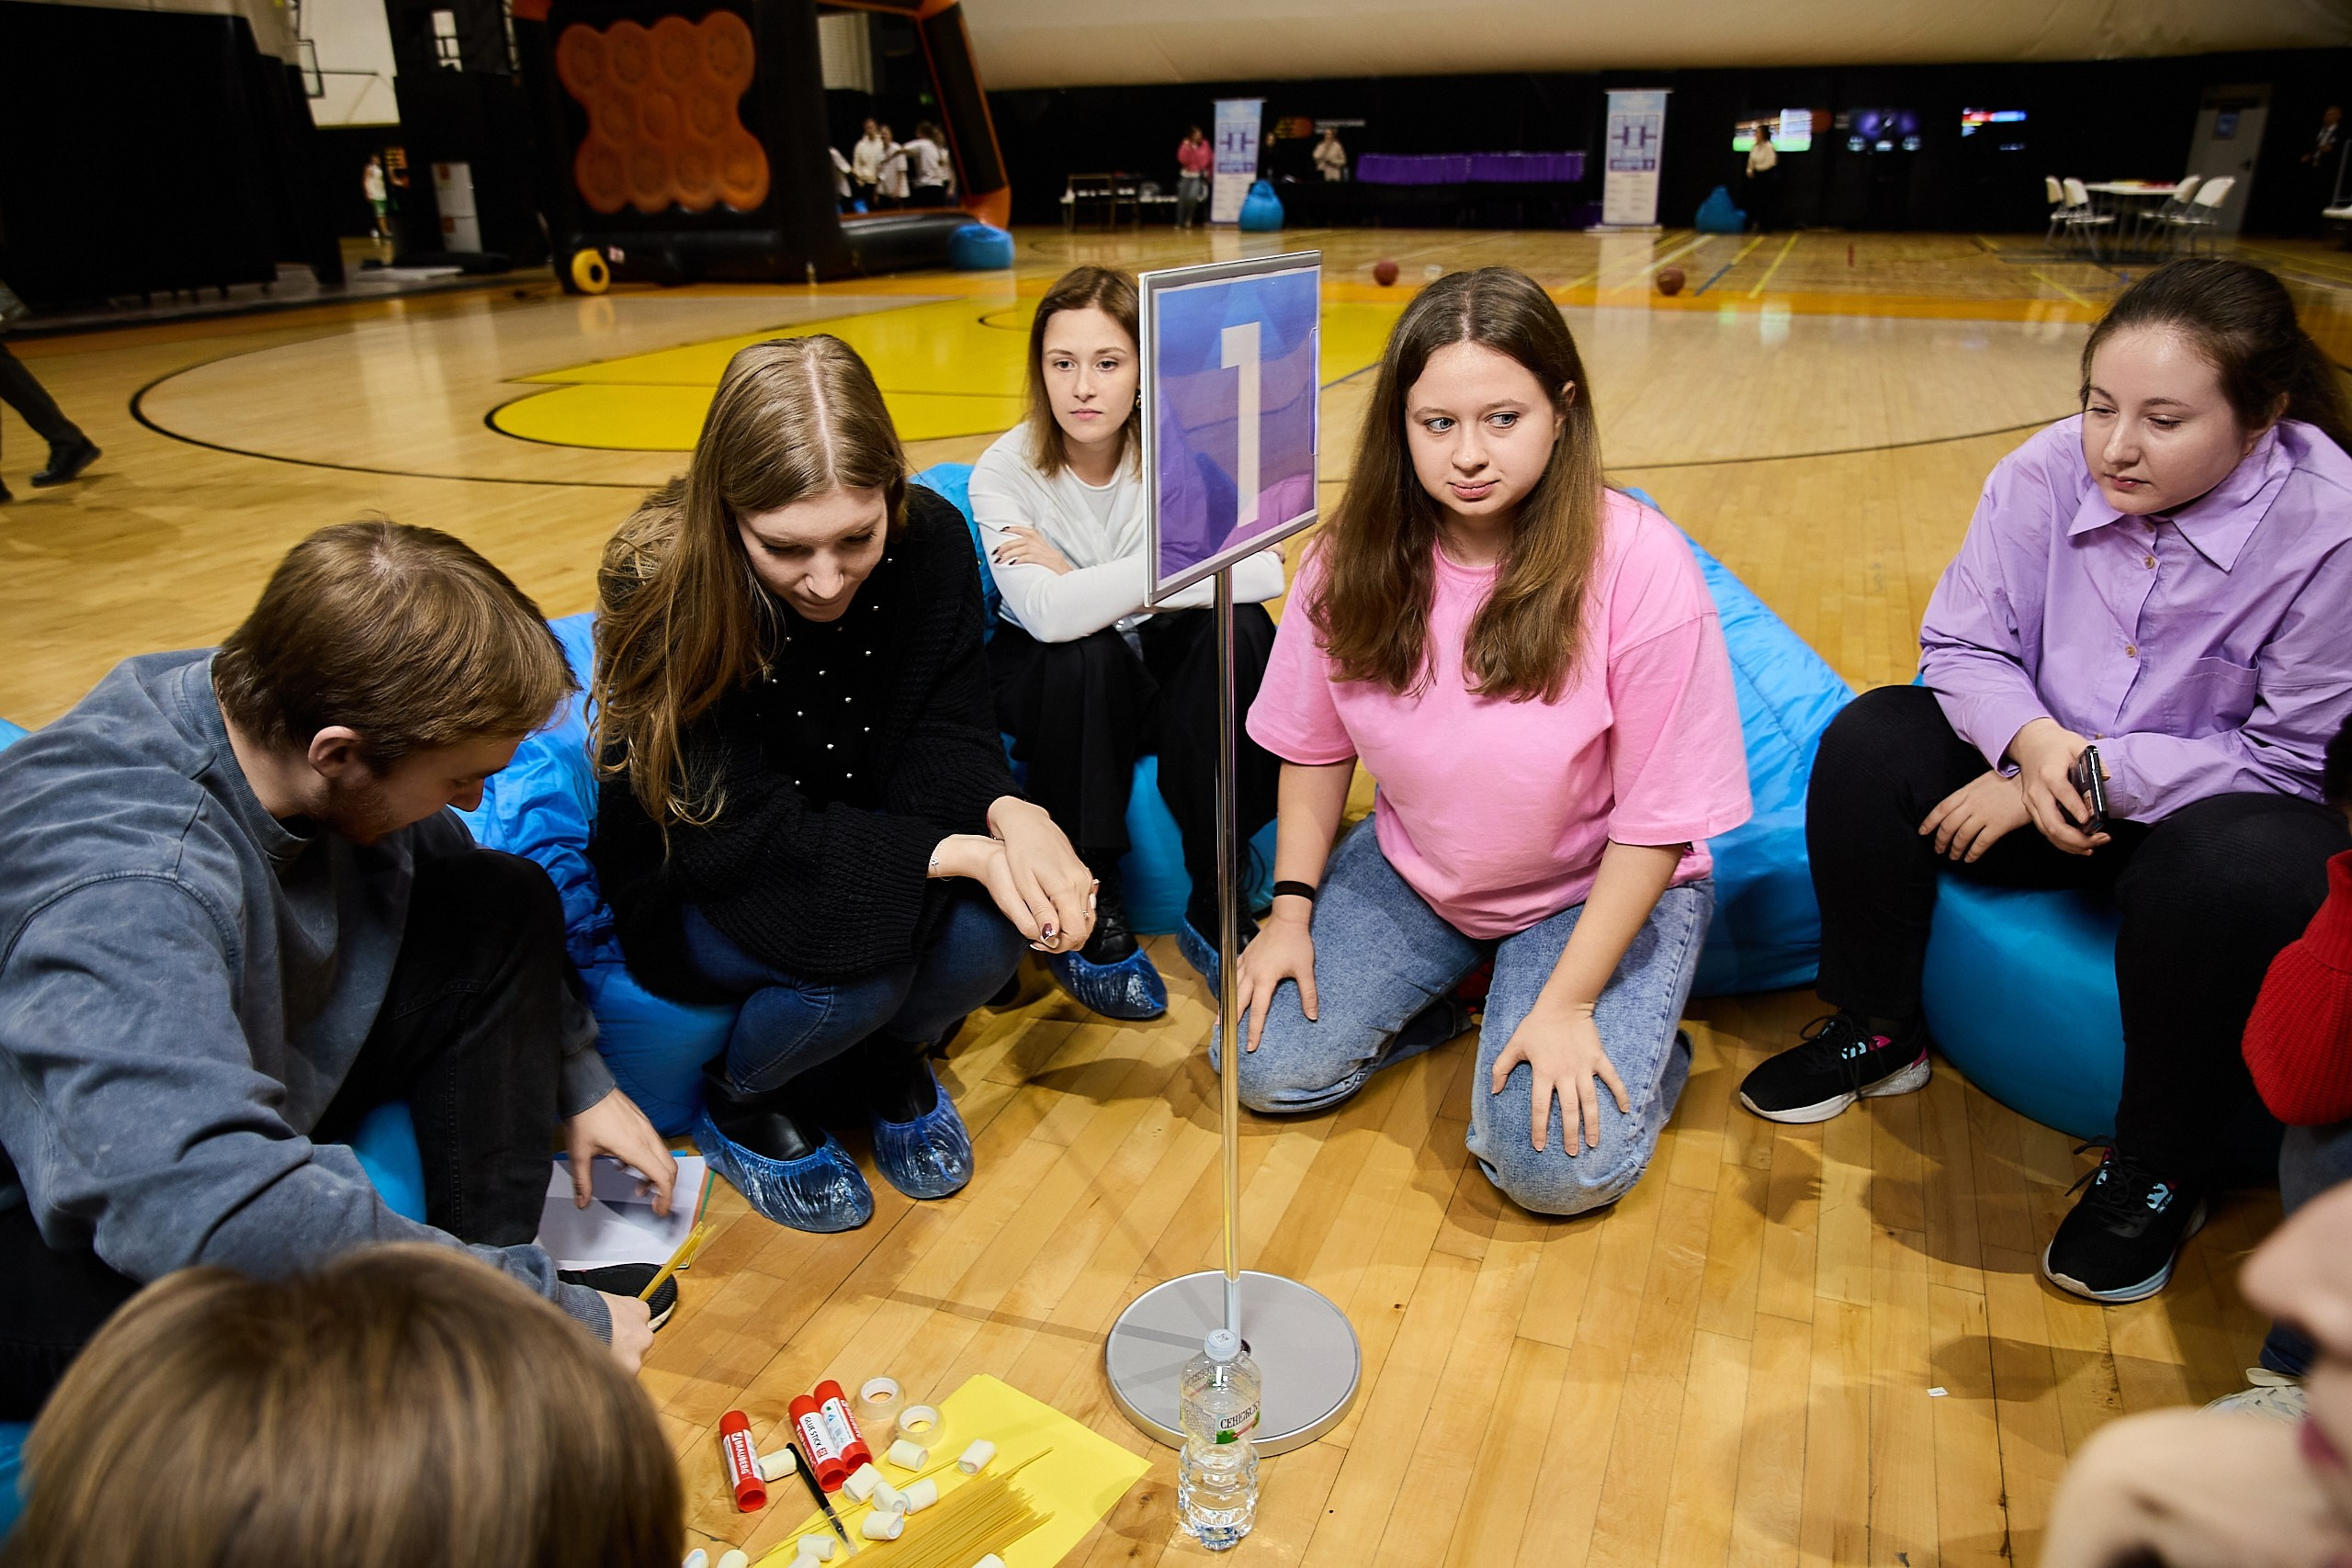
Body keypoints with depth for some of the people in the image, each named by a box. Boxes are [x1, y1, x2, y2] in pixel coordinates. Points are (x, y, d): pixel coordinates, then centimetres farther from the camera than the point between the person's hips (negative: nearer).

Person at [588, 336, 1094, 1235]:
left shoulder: (929, 540, -16)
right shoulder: (661, 588, -27)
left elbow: (943, 732, -12)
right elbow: (741, 832, -29)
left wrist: (1007, 814, -36)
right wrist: (960, 853, -37)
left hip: (865, 842, 4)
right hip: (692, 895, -3)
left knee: (989, 929, -27)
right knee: (855, 956, -33)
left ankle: (888, 1055, 9)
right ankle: (740, 1102, 3)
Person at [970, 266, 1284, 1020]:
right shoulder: (1005, 472, -18)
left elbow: (1264, 573, -31)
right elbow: (1049, 616, -34)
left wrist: (1082, 584, -27)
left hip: (1159, 666, 2)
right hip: (1055, 690, -1)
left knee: (1238, 628, -27)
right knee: (1086, 657, -34)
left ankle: (1213, 904, -16)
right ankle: (1087, 914, -16)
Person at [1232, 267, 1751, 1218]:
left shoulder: (1639, 565, -24)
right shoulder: (1357, 554, -12)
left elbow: (1657, 818, -19)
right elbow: (1316, 745, 1)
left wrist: (1567, 1004, -19)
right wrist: (1291, 909, -5)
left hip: (1597, 890, -3)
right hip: (1412, 873, 4)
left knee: (1553, 1163, -19)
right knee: (1263, 1068, -7)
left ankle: (1639, 1043, 13)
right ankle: (1430, 994, 20)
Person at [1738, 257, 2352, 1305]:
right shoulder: (2049, 472, -12)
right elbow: (1964, 643, -6)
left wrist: (2084, 775, -24)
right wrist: (2032, 739, -27)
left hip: (2215, 801, -3)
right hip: (2046, 760, 4)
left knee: (2232, 871, -36)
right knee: (1872, 742, -18)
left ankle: (2159, 1167, -9)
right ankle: (1875, 1035, 1)